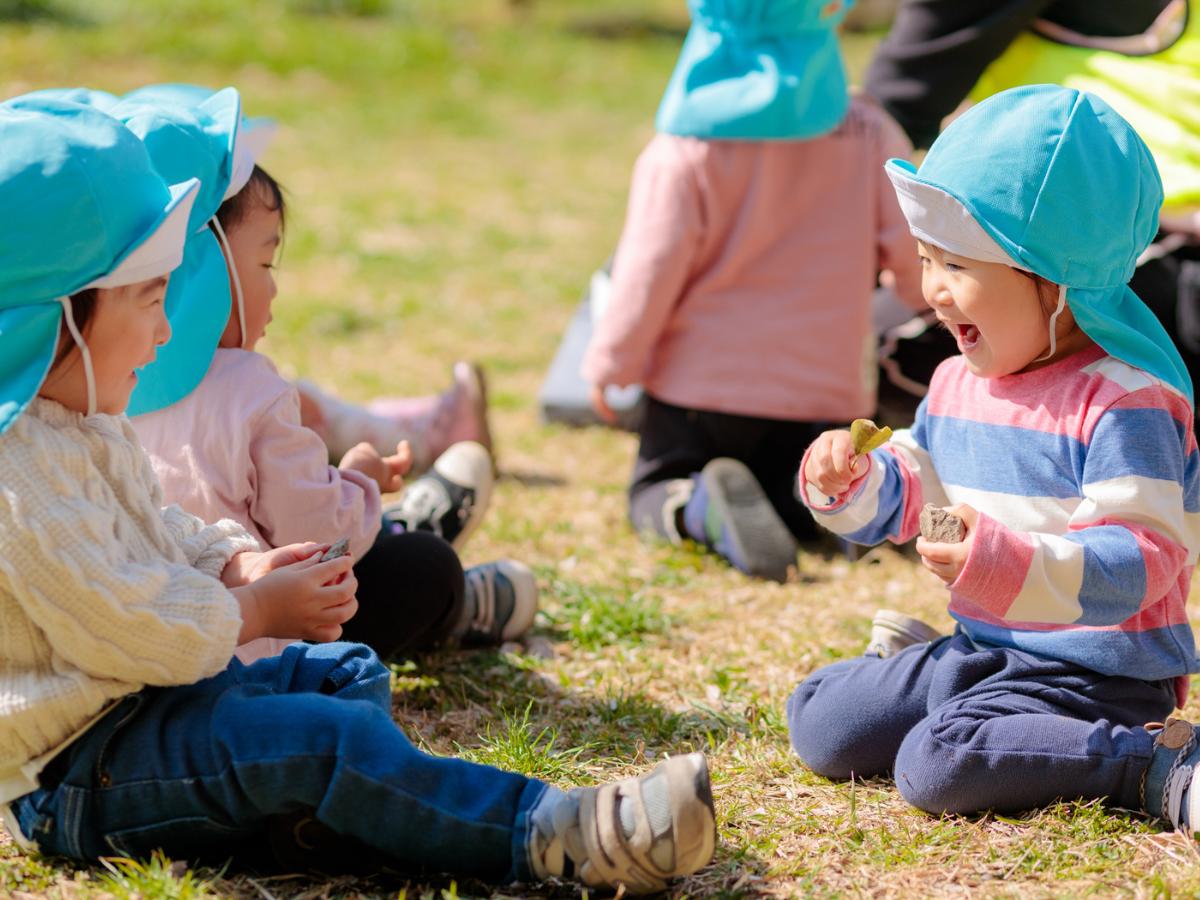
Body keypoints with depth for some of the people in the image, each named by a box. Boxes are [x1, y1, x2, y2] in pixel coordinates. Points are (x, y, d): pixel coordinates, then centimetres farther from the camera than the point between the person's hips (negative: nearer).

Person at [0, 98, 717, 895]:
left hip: (156, 700, 12)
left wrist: (237, 566, 3)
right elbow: (129, 628, -27)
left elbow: (160, 534, 25)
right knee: (323, 738, -27)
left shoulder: (85, 425, 13)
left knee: (349, 671, 17)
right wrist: (256, 608, -12)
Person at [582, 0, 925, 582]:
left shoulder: (684, 150, -14)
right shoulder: (869, 137, -6)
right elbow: (911, 252, -1)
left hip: (703, 379, -2)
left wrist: (611, 363, 2)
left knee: (657, 490, 16)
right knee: (797, 500, 23)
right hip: (825, 386, 2)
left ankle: (702, 507, -21)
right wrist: (933, 296, 24)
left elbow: (649, 269, -13)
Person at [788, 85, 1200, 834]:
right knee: (818, 722, 1)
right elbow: (910, 487, 22)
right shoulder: (957, 384, 8)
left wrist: (1013, 567, -40)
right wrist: (850, 484, -1)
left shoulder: (1124, 404, -19)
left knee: (938, 765, -30)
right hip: (983, 653, 8)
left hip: (1097, 675, -8)